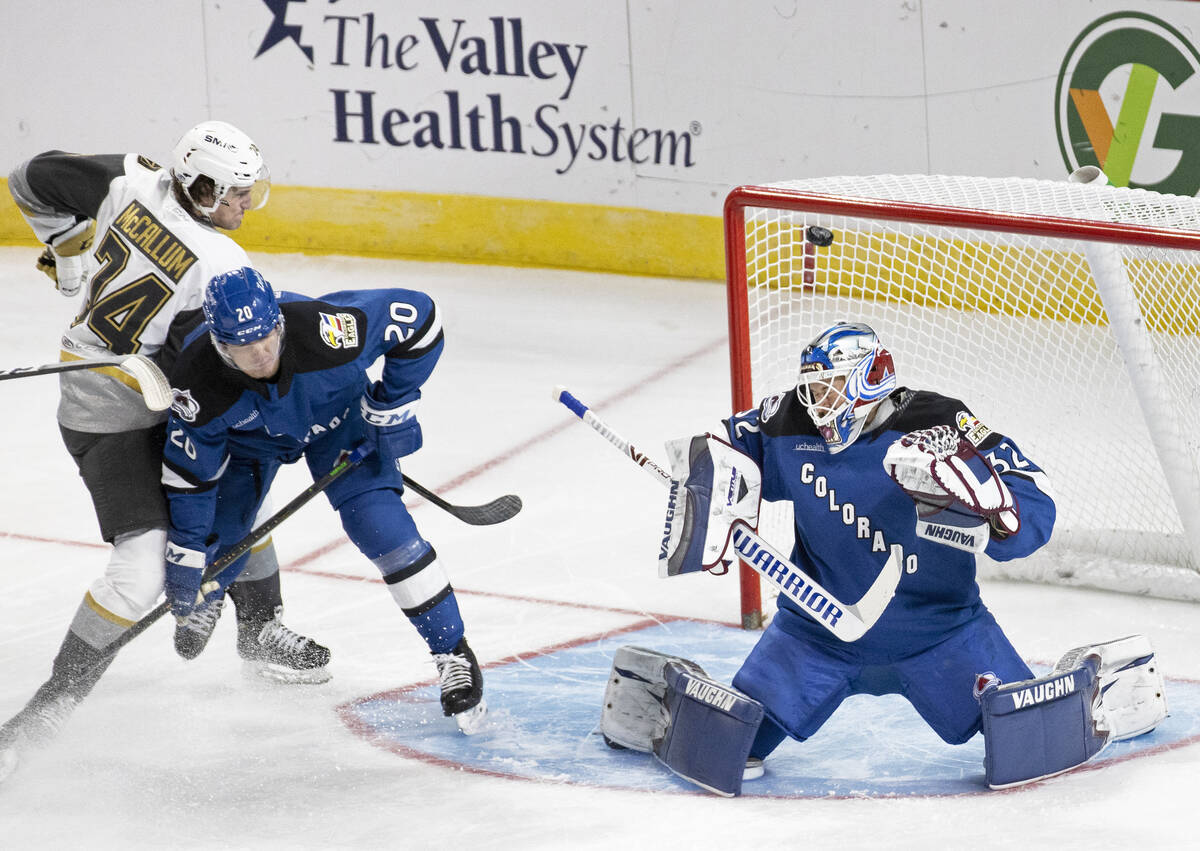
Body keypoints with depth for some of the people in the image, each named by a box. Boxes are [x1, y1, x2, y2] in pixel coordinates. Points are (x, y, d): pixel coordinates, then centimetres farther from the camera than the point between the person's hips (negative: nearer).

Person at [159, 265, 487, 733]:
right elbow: (189, 468, -19)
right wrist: (186, 558, -14)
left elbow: (418, 314, -27)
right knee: (212, 538, 1)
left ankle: (453, 654, -2)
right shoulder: (199, 382, -36)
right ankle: (202, 608, 41)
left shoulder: (324, 331, -43)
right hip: (246, 435, 2)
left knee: (381, 527, -17)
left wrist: (391, 406, -20)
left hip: (336, 415, -2)